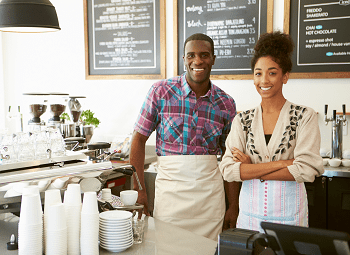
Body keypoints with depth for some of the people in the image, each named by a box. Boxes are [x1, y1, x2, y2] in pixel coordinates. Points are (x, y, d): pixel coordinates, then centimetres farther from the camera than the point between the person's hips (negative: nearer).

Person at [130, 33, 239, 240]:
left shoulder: (226, 104, 3)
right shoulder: (162, 91, -4)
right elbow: (139, 139, -1)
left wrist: (234, 205, 5)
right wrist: (139, 190, -6)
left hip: (210, 191, 2)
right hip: (170, 189, -2)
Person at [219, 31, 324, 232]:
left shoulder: (305, 117, -4)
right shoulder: (242, 120, 3)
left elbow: (307, 170, -14)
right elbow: (228, 170, -9)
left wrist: (251, 169, -11)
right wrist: (282, 163, -15)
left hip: (289, 214, -2)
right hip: (250, 213, 2)